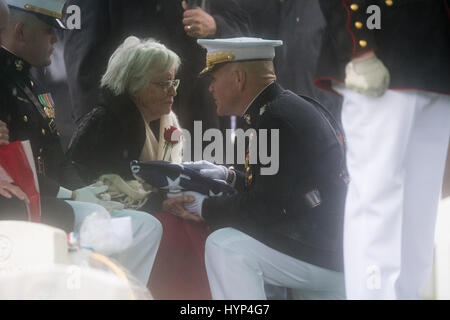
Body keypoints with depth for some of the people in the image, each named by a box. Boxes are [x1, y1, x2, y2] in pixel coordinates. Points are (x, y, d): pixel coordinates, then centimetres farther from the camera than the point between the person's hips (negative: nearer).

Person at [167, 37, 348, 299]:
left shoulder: (277, 119, -19)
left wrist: (203, 206, -7)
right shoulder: (288, 106, 10)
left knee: (225, 246, -18)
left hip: (331, 255, -10)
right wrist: (227, 175, 13)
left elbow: (264, 208, -19)